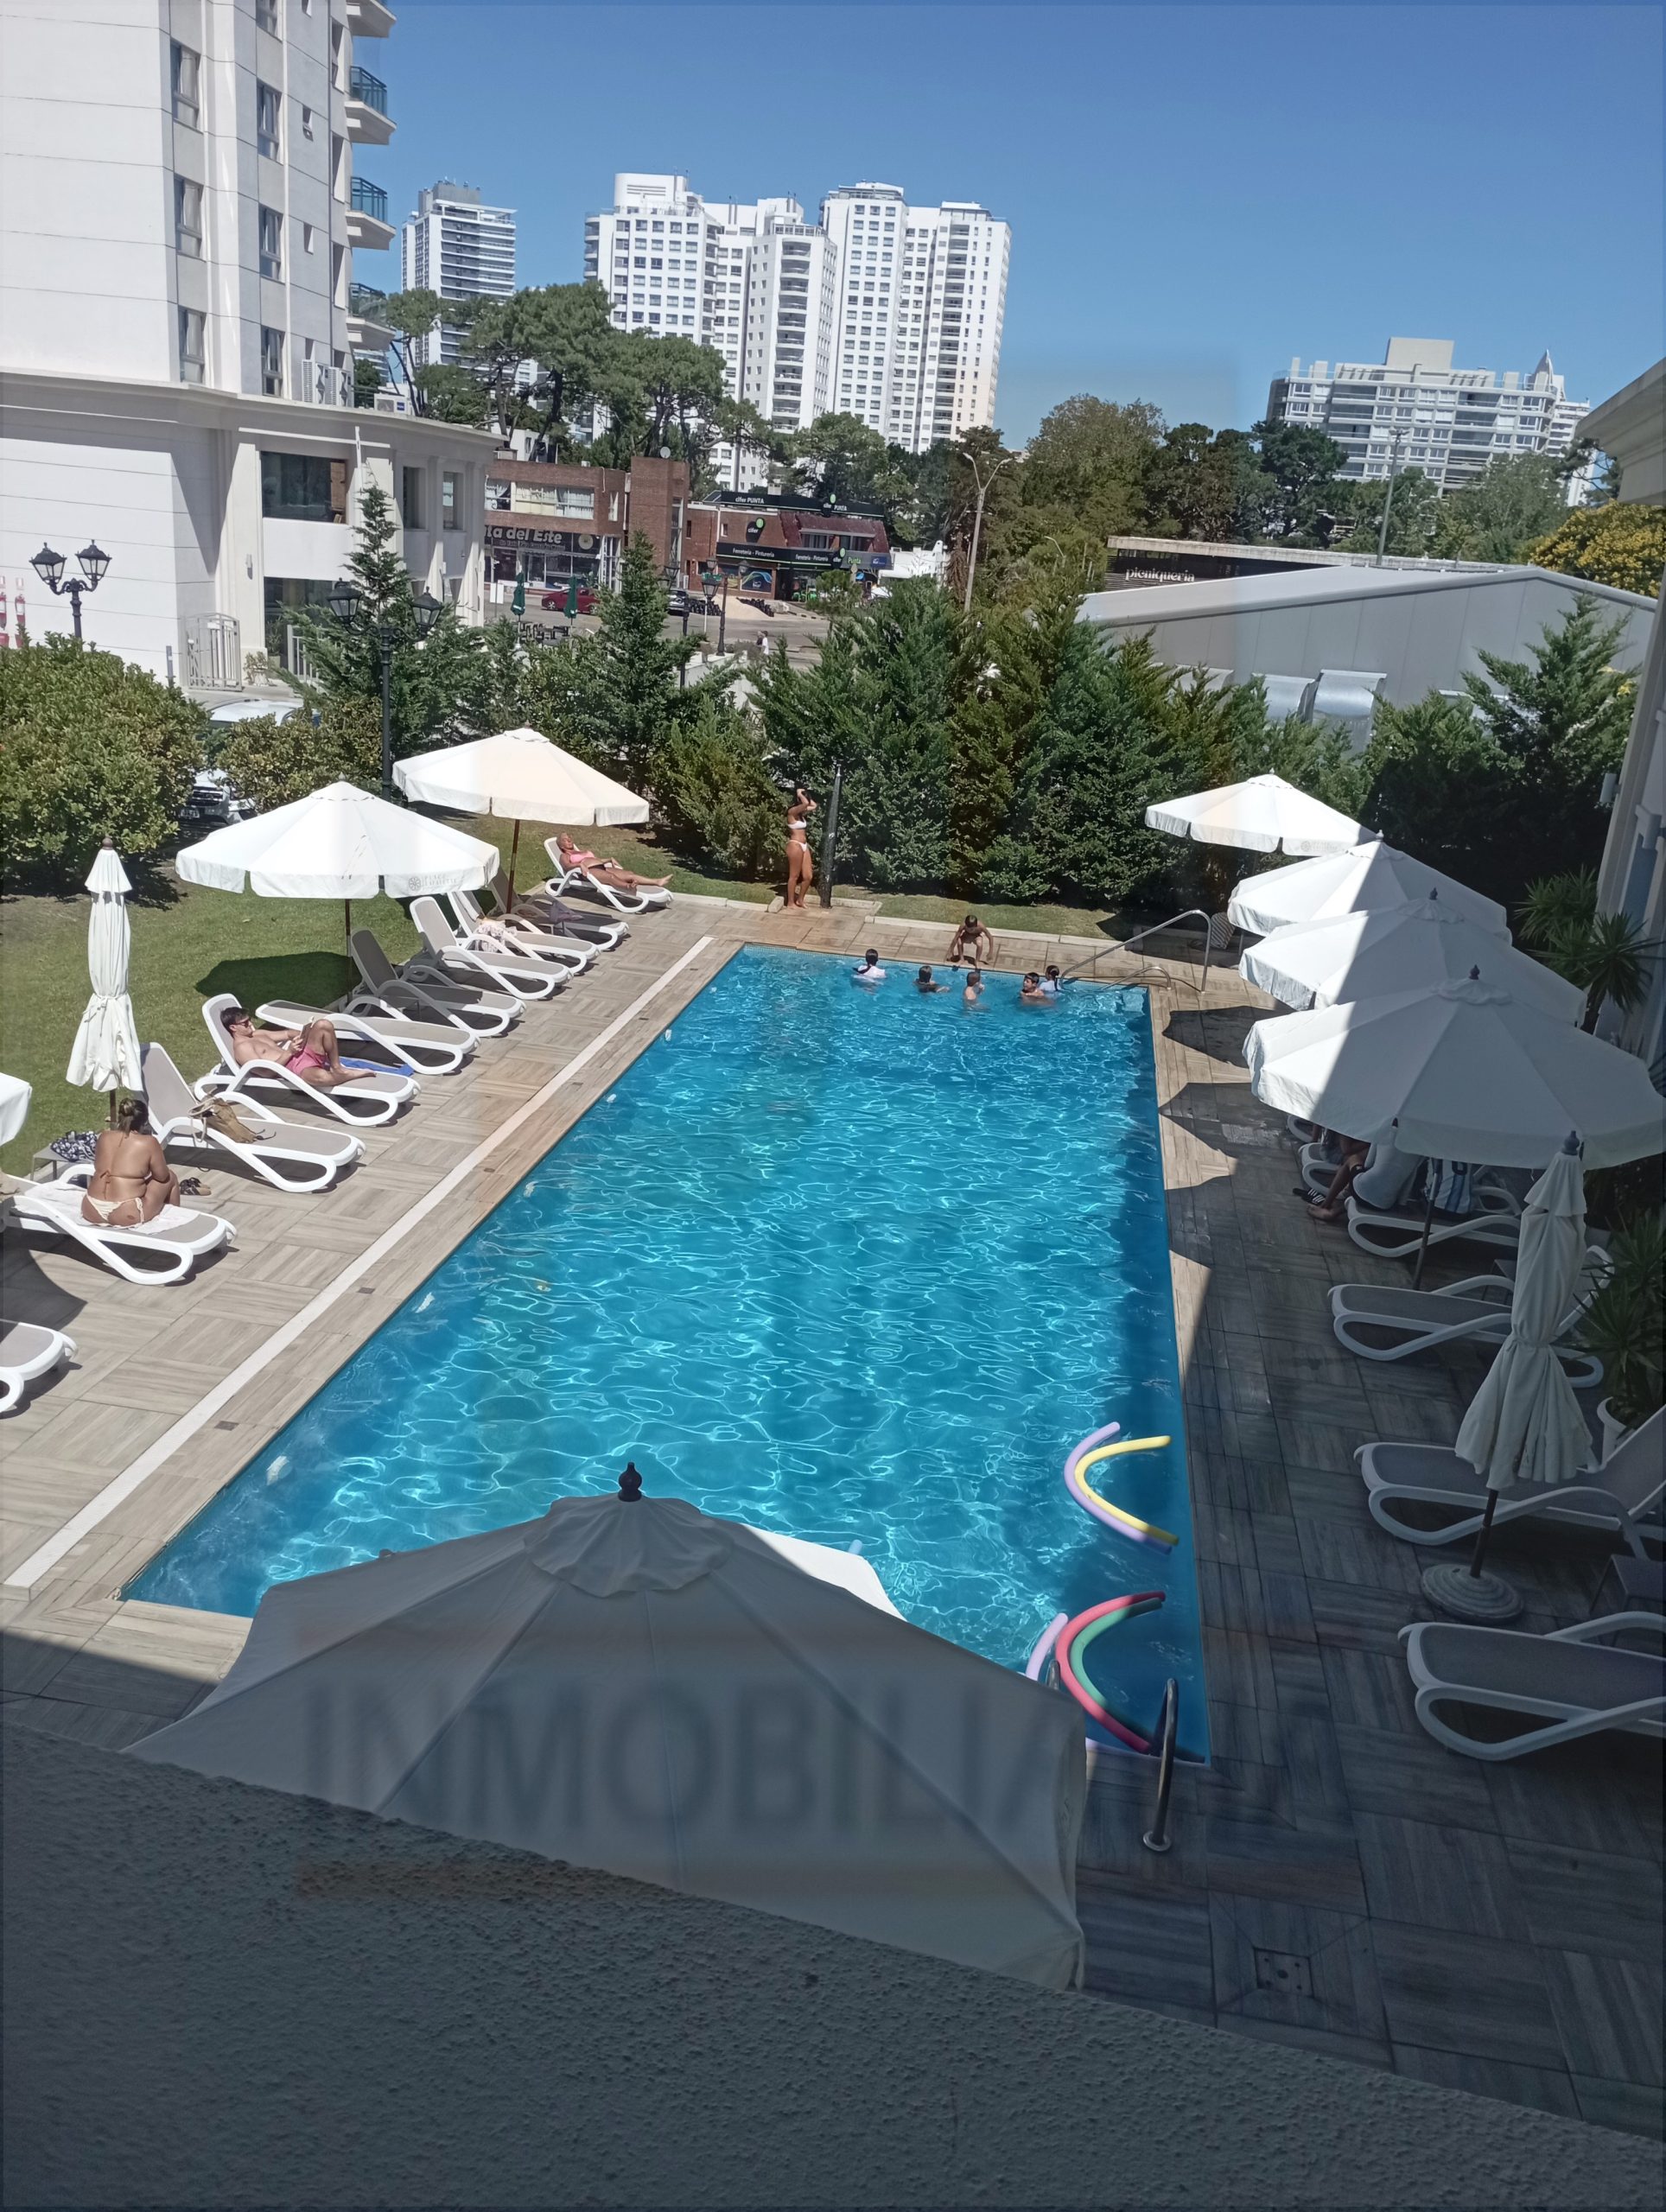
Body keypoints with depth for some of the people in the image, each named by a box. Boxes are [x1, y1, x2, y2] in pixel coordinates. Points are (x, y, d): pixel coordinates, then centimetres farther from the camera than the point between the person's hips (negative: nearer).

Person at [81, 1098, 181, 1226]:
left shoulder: (104, 1137, 7)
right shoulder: (148, 1142, -8)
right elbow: (163, 1176, 3)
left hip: (91, 1212, 6)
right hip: (126, 1216, -6)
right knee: (170, 1178, 18)